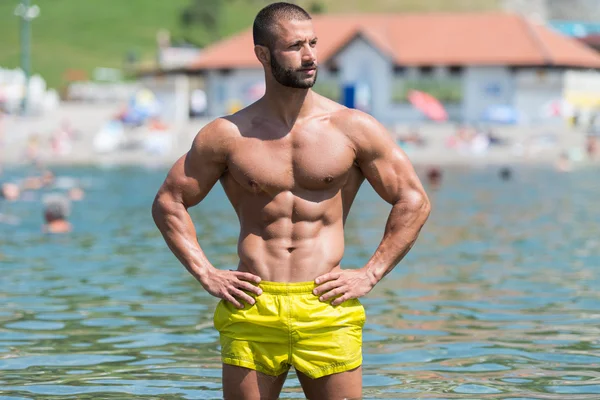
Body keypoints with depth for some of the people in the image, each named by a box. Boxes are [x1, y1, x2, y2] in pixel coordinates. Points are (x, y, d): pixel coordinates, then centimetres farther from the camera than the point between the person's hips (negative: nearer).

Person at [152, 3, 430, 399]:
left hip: (328, 310, 0)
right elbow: (168, 202, 12)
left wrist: (370, 275, 1)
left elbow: (414, 202, 8)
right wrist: (206, 274, 2)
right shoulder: (227, 135, 4)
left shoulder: (354, 128, 3)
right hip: (251, 310, 0)